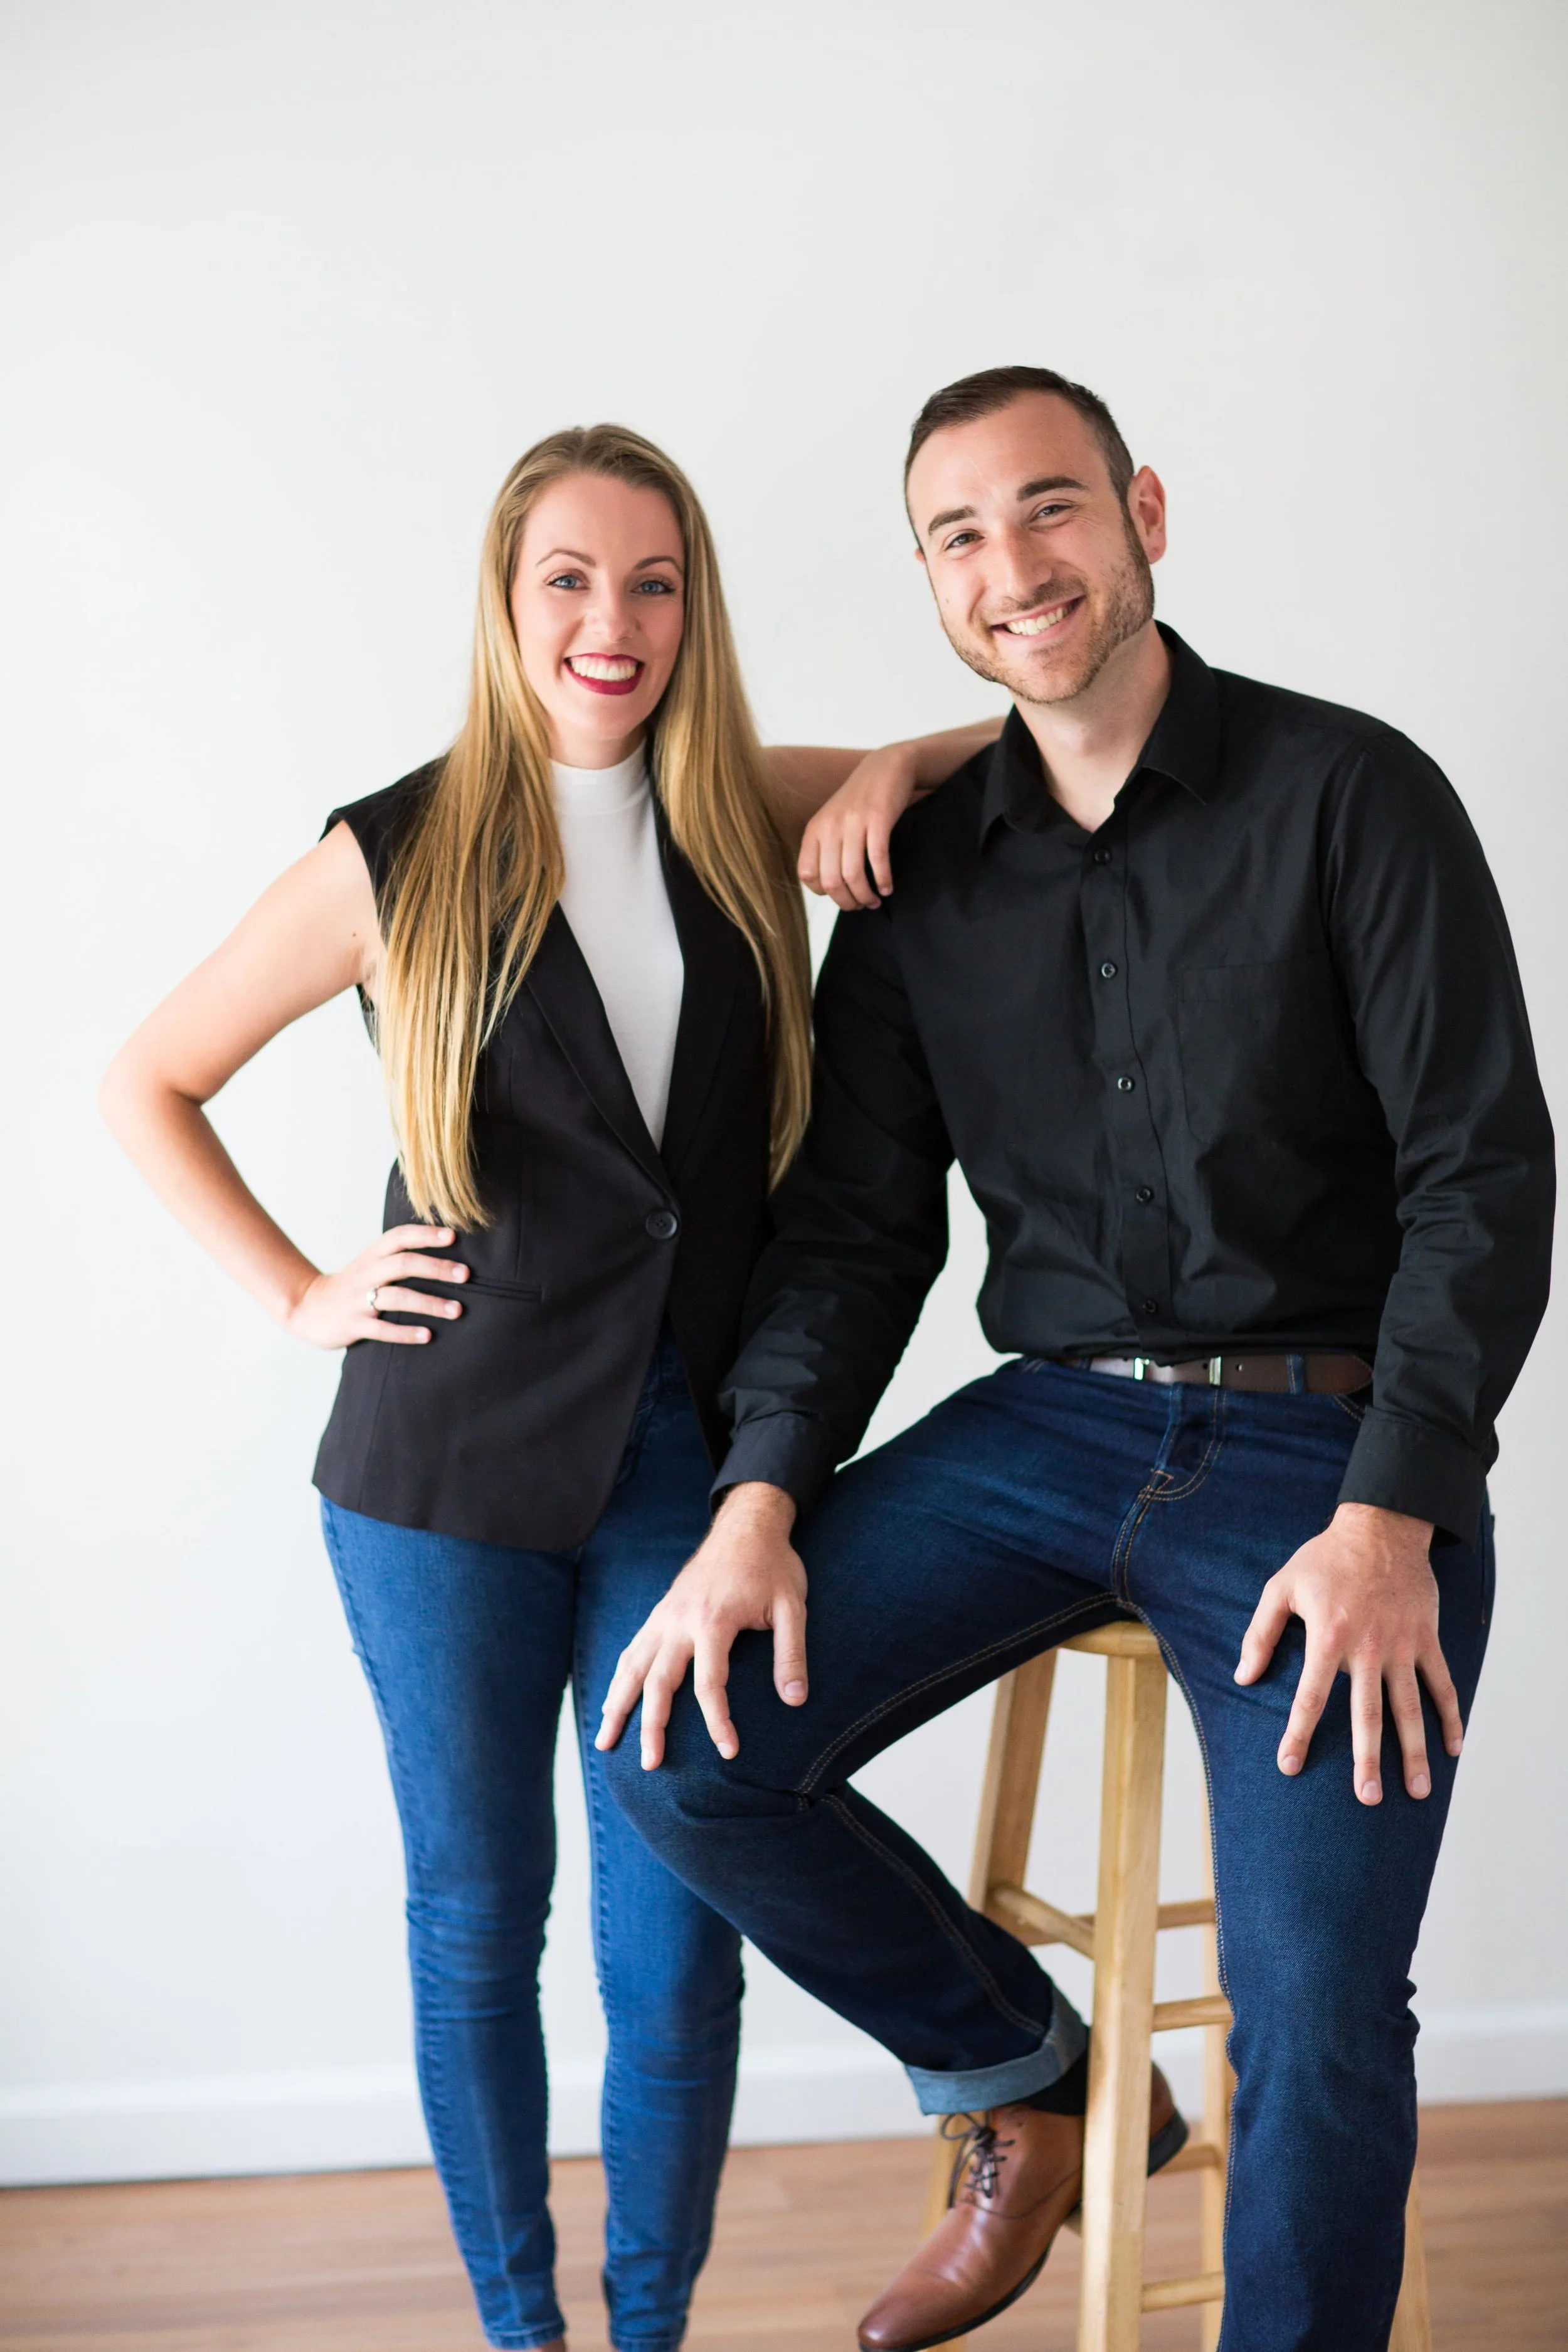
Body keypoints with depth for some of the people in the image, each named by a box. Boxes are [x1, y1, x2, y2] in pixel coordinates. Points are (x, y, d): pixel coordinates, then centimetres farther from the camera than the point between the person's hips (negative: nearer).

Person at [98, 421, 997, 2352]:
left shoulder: (751, 819, 4)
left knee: (677, 1953, 4)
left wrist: (894, 768, -8)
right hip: (453, 1469, -1)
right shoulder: (397, 861, -1)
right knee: (476, 1921, 11)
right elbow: (147, 1085, 8)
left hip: (693, 1463, 1)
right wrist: (296, 1297, 0)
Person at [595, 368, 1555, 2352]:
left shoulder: (1349, 795, -4)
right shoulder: (925, 879, 8)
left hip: (1327, 1447, -4)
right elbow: (855, 1221, 7)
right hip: (1046, 1425, 4)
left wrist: (1388, 1522, -18)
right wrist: (762, 1498, -9)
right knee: (684, 1746, -11)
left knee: (1317, 2023, -16)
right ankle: (1036, 2087, 12)